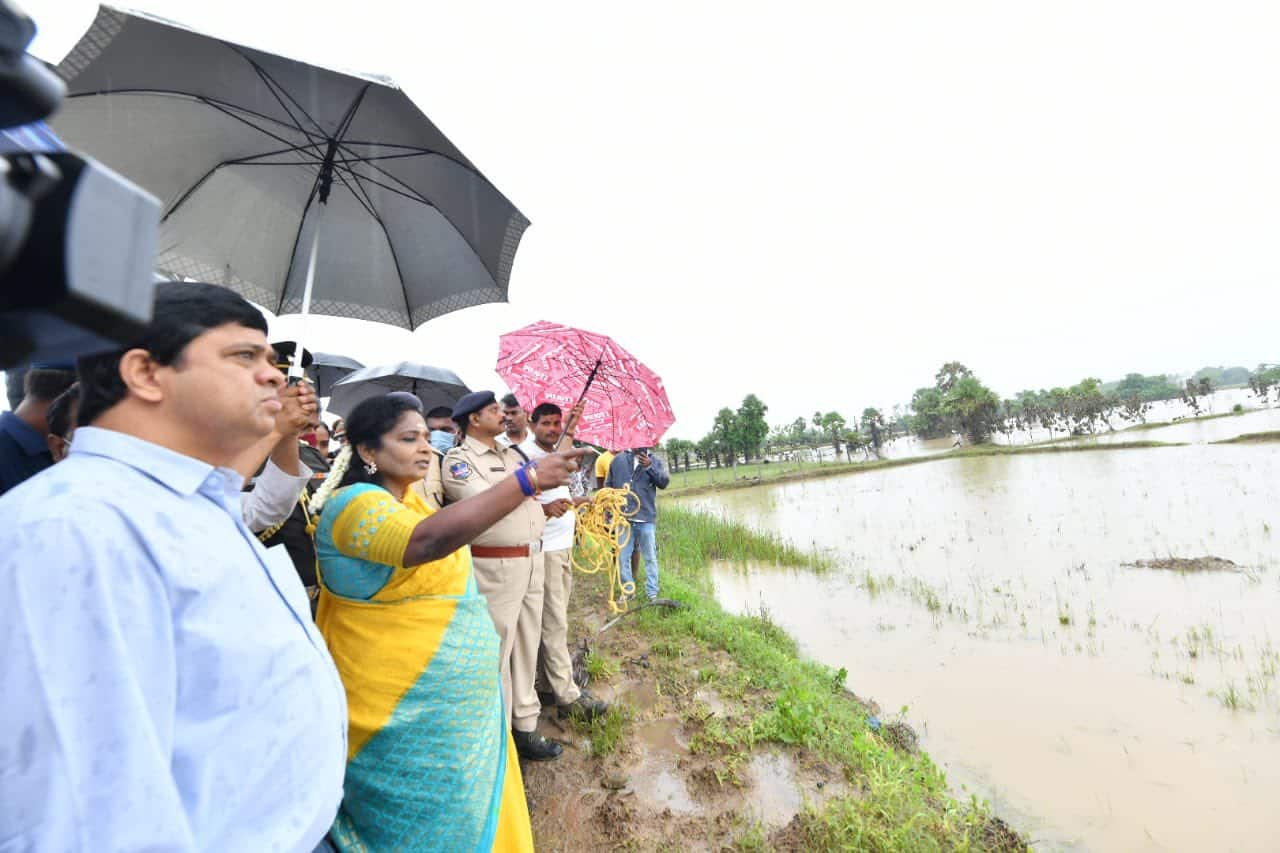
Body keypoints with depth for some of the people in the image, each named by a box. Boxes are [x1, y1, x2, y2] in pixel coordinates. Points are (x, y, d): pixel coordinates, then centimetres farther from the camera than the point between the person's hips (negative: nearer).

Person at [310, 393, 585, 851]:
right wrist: (526, 481, -44)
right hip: (409, 711, -8)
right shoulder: (354, 503, -20)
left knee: (473, 808, 21)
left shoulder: (409, 498, 7)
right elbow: (426, 541, -41)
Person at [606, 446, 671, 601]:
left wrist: (650, 467, -23)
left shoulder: (655, 461, 4)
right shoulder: (618, 460, 7)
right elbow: (608, 484, 11)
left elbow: (664, 482, -10)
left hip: (646, 519, -1)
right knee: (623, 557, 8)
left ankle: (652, 593, 16)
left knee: (650, 558, 5)